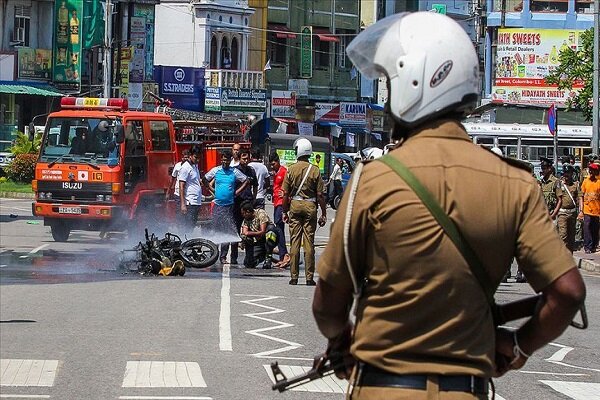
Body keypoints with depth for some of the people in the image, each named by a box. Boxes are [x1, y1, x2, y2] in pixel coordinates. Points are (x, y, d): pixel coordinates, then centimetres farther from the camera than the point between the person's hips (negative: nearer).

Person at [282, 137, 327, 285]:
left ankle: (294, 277, 5)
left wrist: (285, 212, 10)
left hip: (295, 206, 1)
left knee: (294, 241, 5)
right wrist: (324, 214, 3)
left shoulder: (291, 170, -3)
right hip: (310, 206, -1)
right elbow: (320, 195, -5)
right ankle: (309, 277, 1)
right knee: (309, 242, 2)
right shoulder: (315, 170, -5)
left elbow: (286, 194, 0)